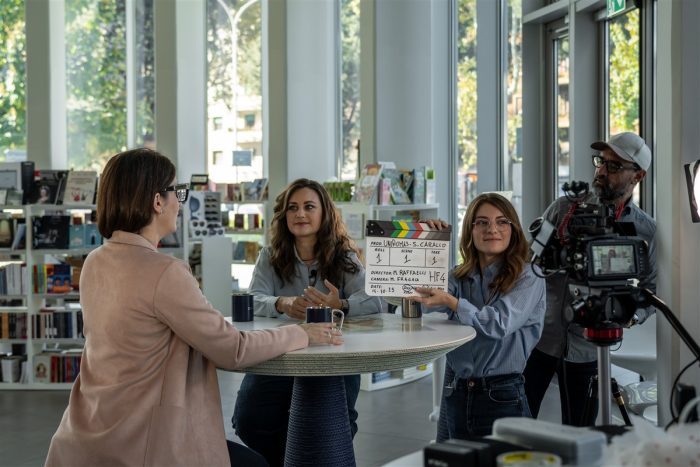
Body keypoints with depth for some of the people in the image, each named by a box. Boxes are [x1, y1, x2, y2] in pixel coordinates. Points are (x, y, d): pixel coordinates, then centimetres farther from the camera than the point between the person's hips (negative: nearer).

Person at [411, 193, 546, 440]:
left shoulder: (529, 277, -5)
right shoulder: (459, 276, 8)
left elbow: (501, 324, -18)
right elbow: (431, 302, -10)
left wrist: (451, 302, -28)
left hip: (502, 397, -4)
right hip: (455, 394, 4)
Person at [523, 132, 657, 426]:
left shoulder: (645, 230, 3)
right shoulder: (564, 208, 2)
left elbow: (649, 288, 6)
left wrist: (632, 315, -13)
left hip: (587, 346, 1)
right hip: (539, 336, -1)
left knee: (579, 434, 10)